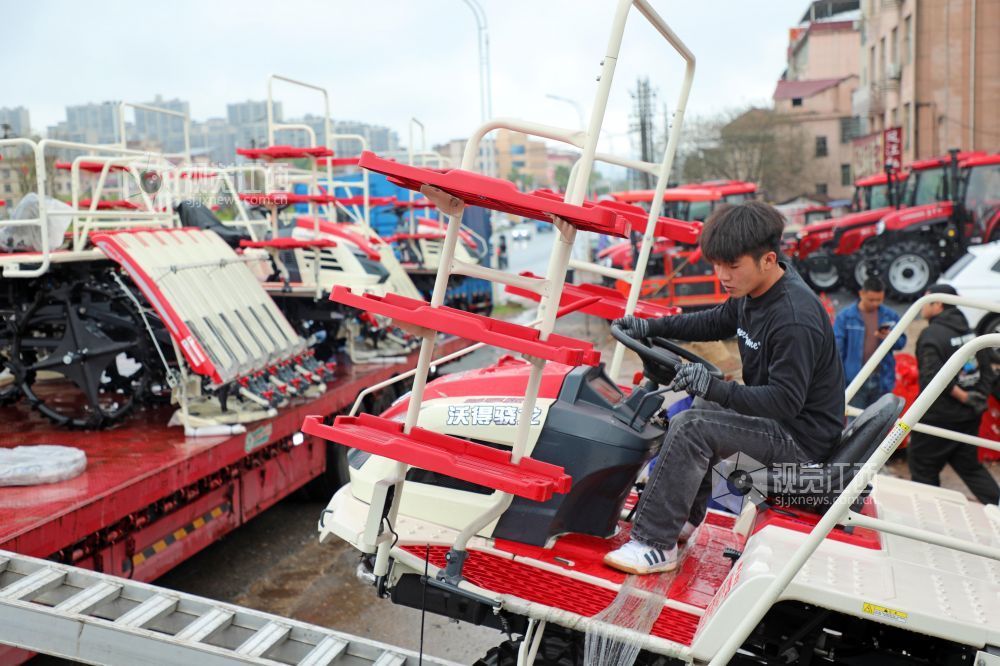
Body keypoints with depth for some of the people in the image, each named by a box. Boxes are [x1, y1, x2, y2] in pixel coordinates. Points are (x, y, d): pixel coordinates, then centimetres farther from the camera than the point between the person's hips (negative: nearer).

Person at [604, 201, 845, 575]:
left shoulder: (795, 319, -28)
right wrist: (651, 327, 11)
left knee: (690, 428, -23)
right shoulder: (753, 292, 2)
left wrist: (717, 389, -42)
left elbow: (786, 401, -31)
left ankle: (654, 544, -17)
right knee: (700, 408, 25)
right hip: (775, 416, 11)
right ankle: (683, 517, 28)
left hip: (802, 438, -11)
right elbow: (715, 323, 21)